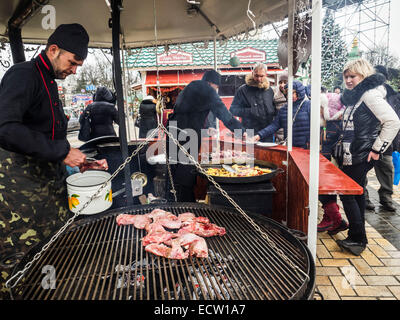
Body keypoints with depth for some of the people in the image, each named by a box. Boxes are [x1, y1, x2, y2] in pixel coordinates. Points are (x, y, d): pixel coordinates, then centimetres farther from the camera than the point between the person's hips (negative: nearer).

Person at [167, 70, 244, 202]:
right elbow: (224, 113, 0)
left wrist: (206, 129, 36)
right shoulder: (208, 90, 0)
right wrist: (240, 131, 8)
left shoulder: (189, 88, 25)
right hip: (188, 138, -8)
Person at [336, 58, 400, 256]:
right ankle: (358, 237, 28)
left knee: (347, 193, -7)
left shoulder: (370, 94, -15)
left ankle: (358, 239, 4)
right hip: (352, 155, 10)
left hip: (361, 157, -10)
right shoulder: (354, 96, 14)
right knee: (356, 193, 16)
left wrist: (377, 149, -18)